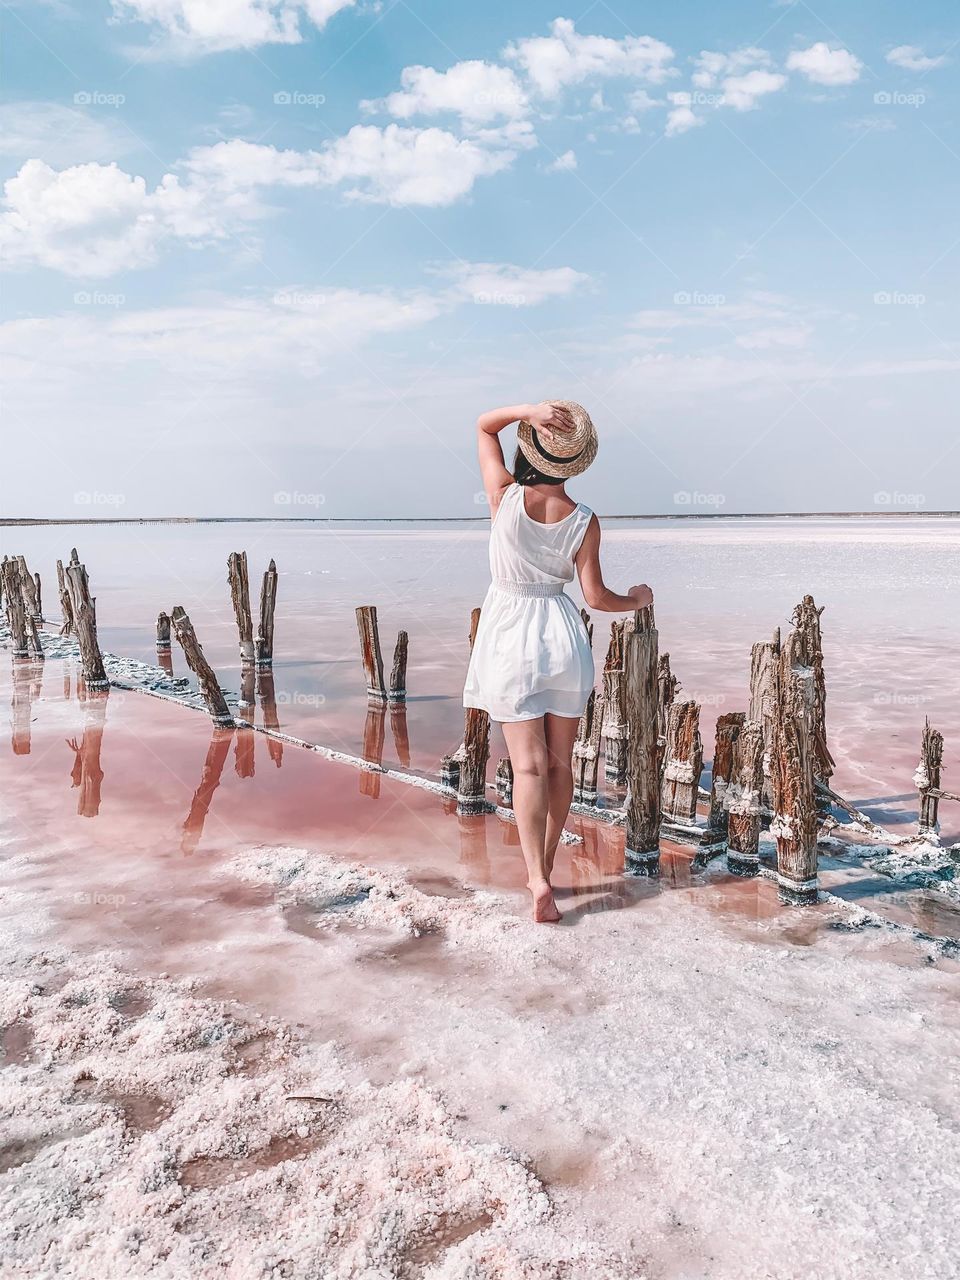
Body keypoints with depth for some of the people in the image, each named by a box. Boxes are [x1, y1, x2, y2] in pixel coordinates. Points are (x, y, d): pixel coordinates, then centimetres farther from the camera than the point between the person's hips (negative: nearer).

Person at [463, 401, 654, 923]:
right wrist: (637, 600, 16)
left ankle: (538, 878, -10)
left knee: (529, 765, 0)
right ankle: (545, 870, 24)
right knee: (560, 763, 13)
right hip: (563, 636, 2)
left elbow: (483, 425, 2)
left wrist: (529, 409, -13)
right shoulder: (584, 521, -7)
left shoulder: (506, 497, -11)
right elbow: (596, 597, -3)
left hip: (510, 637, -1)